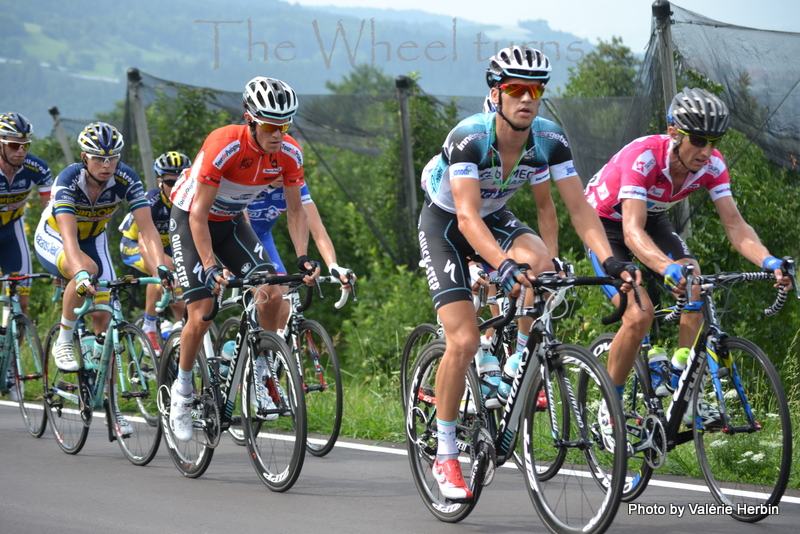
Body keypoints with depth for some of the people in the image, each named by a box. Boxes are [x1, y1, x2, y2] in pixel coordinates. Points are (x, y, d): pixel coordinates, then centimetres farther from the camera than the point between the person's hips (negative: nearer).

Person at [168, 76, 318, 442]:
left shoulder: (289, 153, -19)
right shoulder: (224, 146, -34)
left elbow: (295, 210, -8)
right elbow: (199, 213, -30)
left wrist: (303, 257, -22)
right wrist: (210, 267, -37)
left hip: (231, 222, 5)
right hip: (190, 218, -5)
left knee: (272, 295, -14)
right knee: (201, 315, -13)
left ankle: (258, 380, 3)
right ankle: (182, 390, 9)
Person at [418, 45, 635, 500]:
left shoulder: (550, 139, -20)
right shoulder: (468, 138, -33)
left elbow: (579, 206, -20)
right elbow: (467, 216, -41)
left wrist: (610, 259, -35)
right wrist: (503, 266, -56)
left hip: (495, 217, 4)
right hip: (444, 224, -4)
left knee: (540, 260, -31)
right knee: (464, 340, -17)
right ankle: (446, 456, -3)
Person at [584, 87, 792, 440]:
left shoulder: (712, 165, -20)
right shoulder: (643, 157, -37)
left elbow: (735, 225, -24)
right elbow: (633, 232, -46)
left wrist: (768, 261, -44)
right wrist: (669, 269, -64)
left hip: (652, 219, 5)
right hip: (605, 223, -5)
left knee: (695, 284, -22)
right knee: (639, 315, -22)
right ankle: (609, 410, -4)